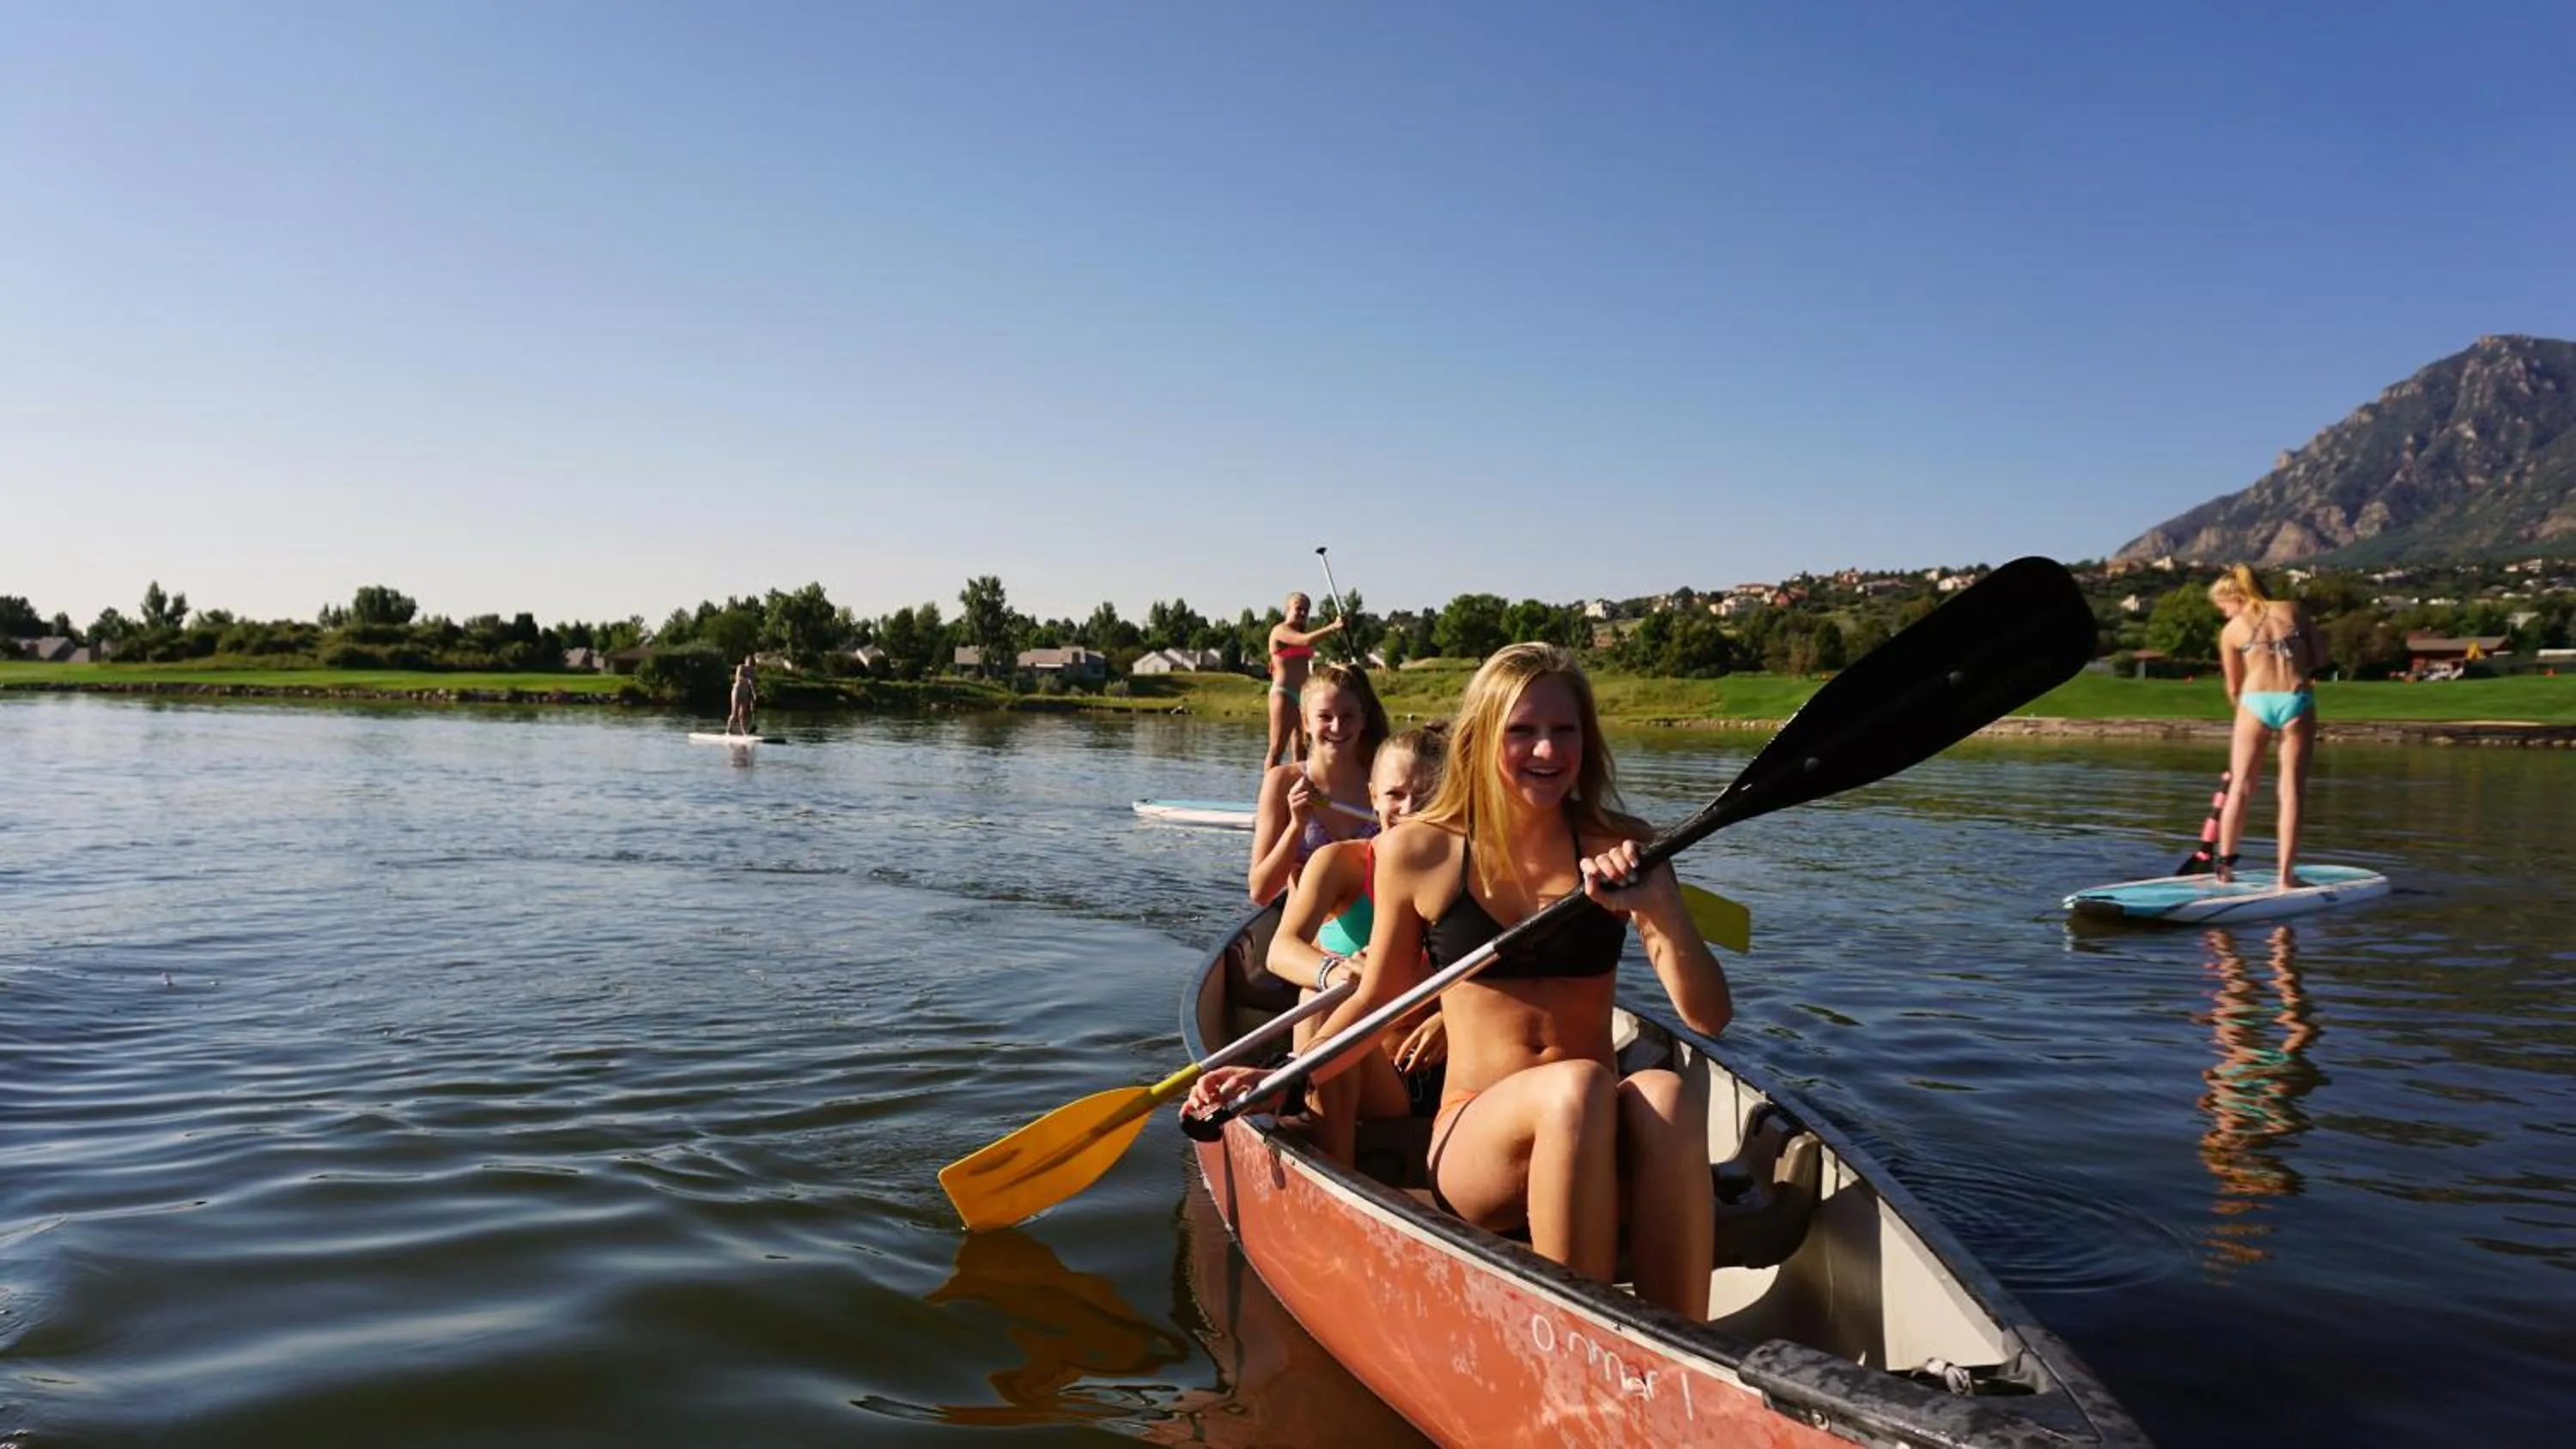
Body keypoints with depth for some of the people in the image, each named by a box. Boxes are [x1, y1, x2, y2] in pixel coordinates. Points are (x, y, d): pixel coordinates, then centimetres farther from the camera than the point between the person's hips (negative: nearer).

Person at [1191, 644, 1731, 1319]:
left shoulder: (1620, 848, 3)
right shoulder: (1420, 853, 0)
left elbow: (1710, 1017, -2)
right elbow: (1377, 1000, 13)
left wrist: (1660, 907, -19)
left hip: (1603, 1147, 2)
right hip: (1474, 1140, -1)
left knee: (1665, 1093, -33)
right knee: (1577, 1086, -35)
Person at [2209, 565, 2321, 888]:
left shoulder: (2232, 630, 5)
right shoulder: (2292, 611, 10)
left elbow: (2234, 687, 9)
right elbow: (2319, 658, 8)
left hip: (2256, 702, -1)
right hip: (2297, 702, 1)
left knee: (2240, 787, 12)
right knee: (2292, 790, 5)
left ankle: (2224, 862, 18)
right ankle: (2285, 875, 5)